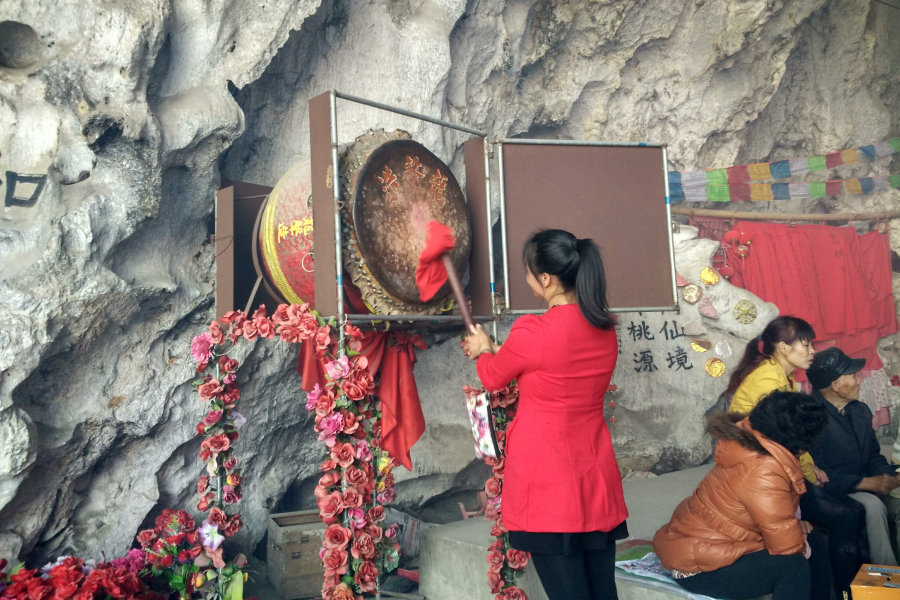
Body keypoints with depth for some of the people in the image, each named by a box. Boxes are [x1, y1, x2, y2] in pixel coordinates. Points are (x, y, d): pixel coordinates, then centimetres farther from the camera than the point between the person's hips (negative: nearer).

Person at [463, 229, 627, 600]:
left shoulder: (532, 333, -19)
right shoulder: (605, 329, 2)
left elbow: (493, 378, 0)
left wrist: (484, 350, 21)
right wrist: (498, 351, 23)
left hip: (548, 489, -6)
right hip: (596, 480, 7)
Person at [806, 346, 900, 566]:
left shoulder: (860, 411, 9)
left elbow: (874, 456, 15)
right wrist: (866, 483, -22)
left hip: (865, 490, 8)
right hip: (828, 494, -8)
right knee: (872, 505, -31)